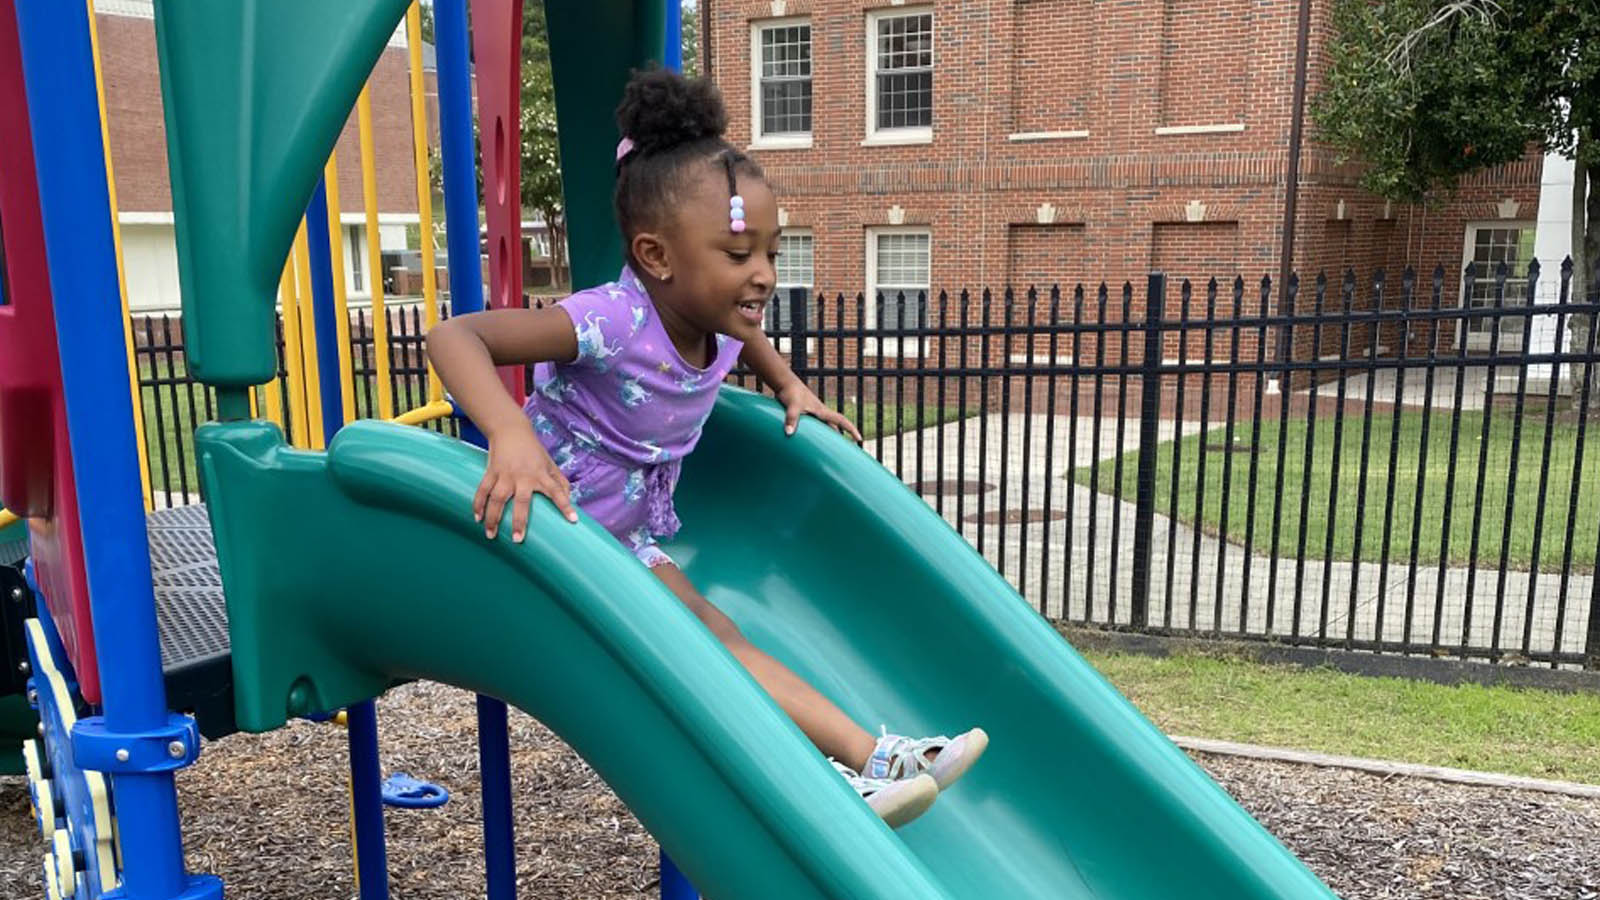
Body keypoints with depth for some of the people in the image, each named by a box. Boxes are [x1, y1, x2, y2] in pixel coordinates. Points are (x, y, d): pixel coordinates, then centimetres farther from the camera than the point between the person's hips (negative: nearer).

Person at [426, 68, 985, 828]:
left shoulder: (720, 323, -5)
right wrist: (512, 436, -54)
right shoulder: (611, 321, -31)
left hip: (625, 535, 8)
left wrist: (790, 388, 10)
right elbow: (454, 336, -40)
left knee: (715, 636, 2)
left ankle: (871, 758, 0)